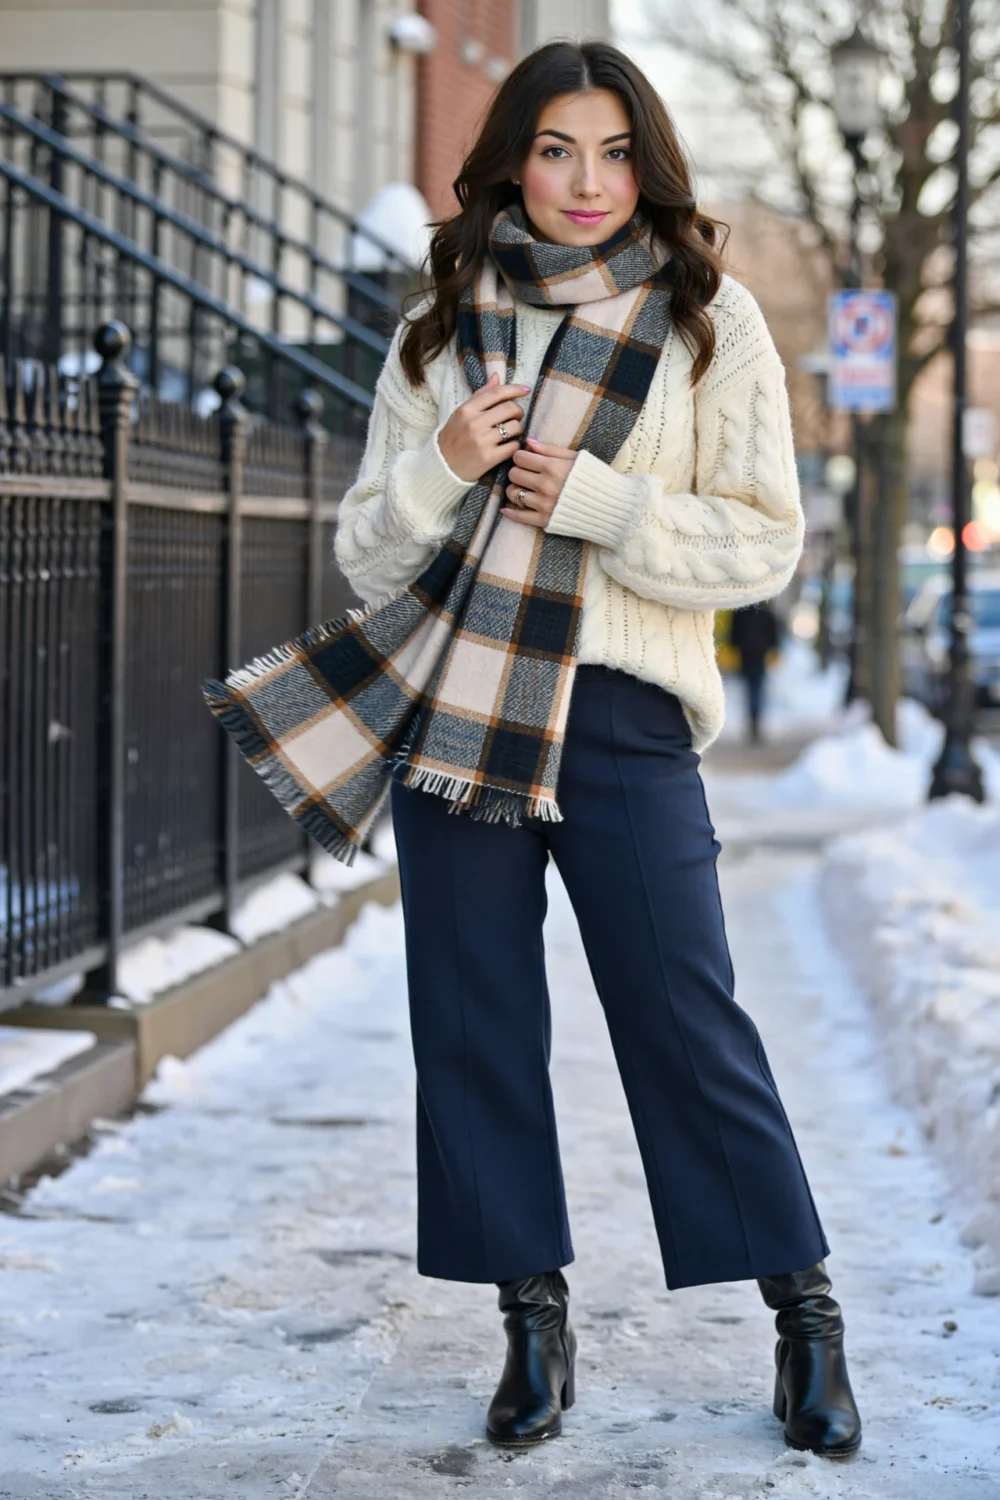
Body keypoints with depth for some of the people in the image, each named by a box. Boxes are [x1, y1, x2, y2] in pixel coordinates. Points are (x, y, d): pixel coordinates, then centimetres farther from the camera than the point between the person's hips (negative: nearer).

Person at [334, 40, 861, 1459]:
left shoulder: (708, 320, 4)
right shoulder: (440, 330, 10)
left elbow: (765, 541, -2)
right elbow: (365, 548, 10)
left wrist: (591, 498, -13)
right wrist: (444, 465, -10)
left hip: (622, 713, -3)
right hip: (451, 699, 3)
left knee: (683, 1012, -2)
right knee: (474, 1014, 5)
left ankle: (806, 1314, 12)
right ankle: (535, 1317, 17)